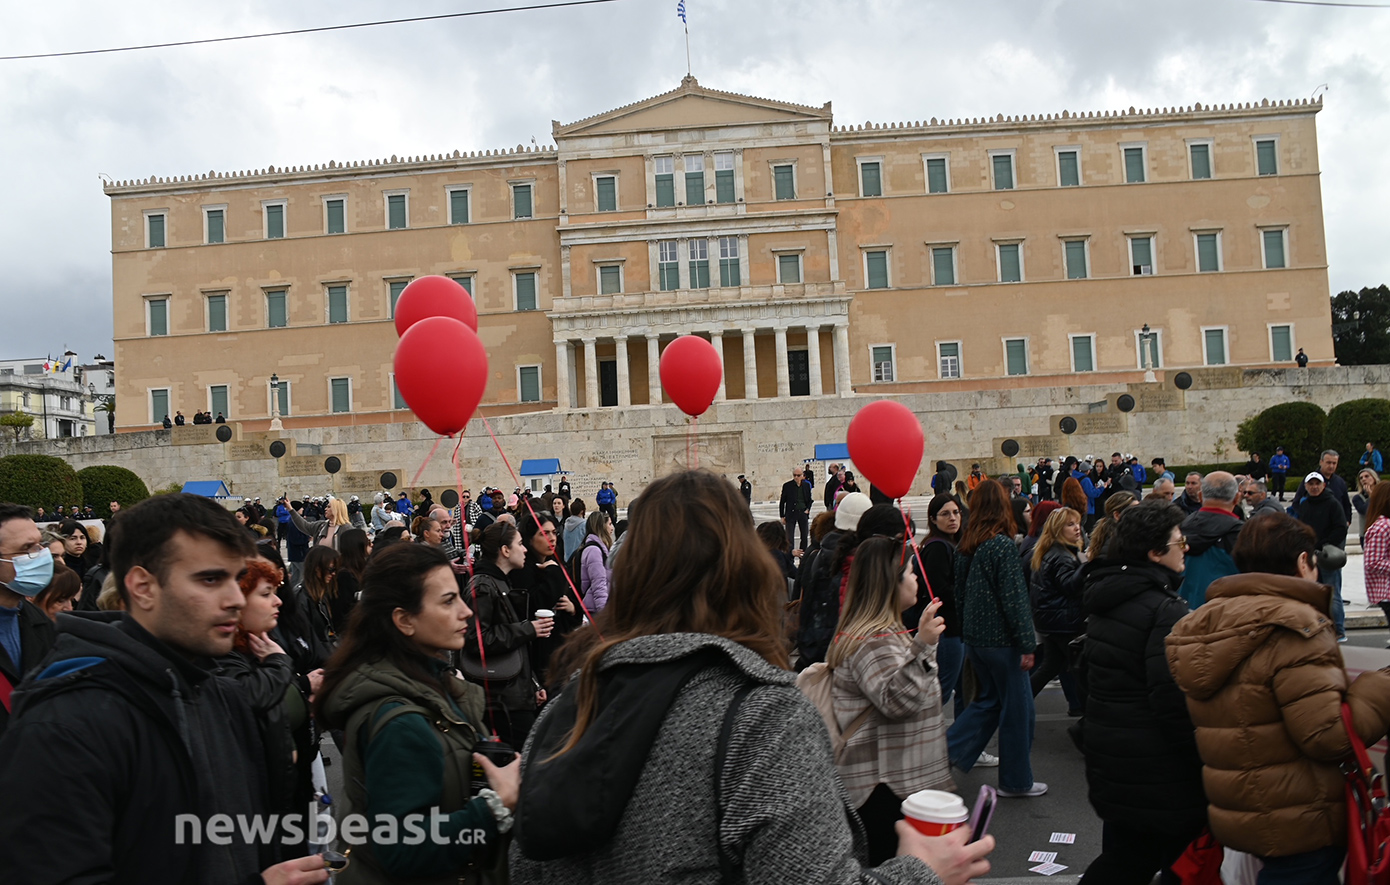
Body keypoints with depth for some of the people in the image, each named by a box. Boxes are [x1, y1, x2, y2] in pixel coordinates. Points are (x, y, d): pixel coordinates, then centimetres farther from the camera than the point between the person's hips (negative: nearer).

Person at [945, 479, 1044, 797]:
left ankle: (948, 749, 11)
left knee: (989, 699, 21)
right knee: (1017, 707, 7)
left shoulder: (965, 547, 5)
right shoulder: (1002, 545, -17)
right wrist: (1027, 645, -15)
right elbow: (1014, 598, -19)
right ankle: (1016, 780, 17)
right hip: (1001, 639, -7)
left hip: (974, 637, 7)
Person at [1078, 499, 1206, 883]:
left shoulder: (1105, 599, 10)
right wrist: (1207, 759, -14)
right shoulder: (1166, 610, -20)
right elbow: (1173, 701, -24)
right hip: (1156, 768, -9)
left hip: (1109, 753, 9)